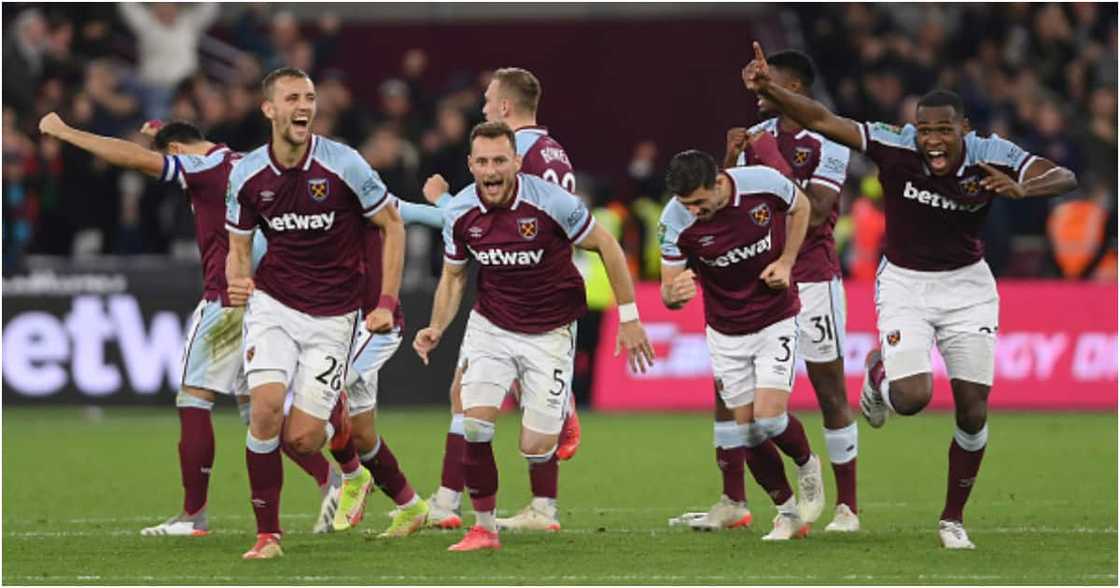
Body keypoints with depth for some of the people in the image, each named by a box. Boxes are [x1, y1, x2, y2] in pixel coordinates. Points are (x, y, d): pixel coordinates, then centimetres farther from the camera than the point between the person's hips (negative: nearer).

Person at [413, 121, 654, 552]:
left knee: (535, 449, -5)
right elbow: (454, 276, 7)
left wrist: (629, 318, -6)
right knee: (474, 423, -17)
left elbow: (607, 246, -8)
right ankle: (484, 527, -1)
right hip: (490, 326, 3)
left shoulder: (552, 202, -22)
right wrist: (437, 329, -10)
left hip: (550, 333, -3)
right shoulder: (459, 213, -10)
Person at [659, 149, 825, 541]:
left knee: (769, 418, -15)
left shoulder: (765, 183, -21)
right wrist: (675, 293, -39)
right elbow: (668, 291, -14)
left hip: (776, 319, -2)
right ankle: (788, 512, 23)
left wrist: (786, 261, -10)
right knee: (748, 433, 2)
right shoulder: (675, 221, -20)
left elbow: (800, 207, 3)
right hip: (726, 333, 2)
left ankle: (807, 465, 18)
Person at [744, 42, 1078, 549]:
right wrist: (768, 89, -38)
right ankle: (878, 373, 22)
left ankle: (953, 519, 19)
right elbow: (820, 120, -23)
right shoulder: (894, 147, -20)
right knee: (913, 398, -18)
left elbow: (1065, 178, -24)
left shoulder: (989, 156, -18)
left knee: (973, 410, -1)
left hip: (967, 285, 1)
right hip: (905, 284, -1)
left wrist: (1022, 189, -44)